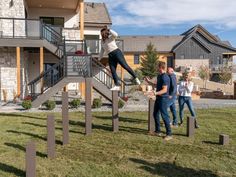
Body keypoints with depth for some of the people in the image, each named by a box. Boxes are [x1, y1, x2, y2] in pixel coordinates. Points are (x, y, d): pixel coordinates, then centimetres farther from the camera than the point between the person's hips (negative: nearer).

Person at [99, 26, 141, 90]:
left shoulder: (111, 37, 5)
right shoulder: (102, 41, 23)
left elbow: (116, 35, -18)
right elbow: (102, 51, 29)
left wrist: (109, 30, -10)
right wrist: (99, 59, 28)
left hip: (117, 53, -6)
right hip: (110, 56, 6)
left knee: (125, 66, -13)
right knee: (112, 71, -6)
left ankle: (135, 78, -5)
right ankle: (117, 85, -6)